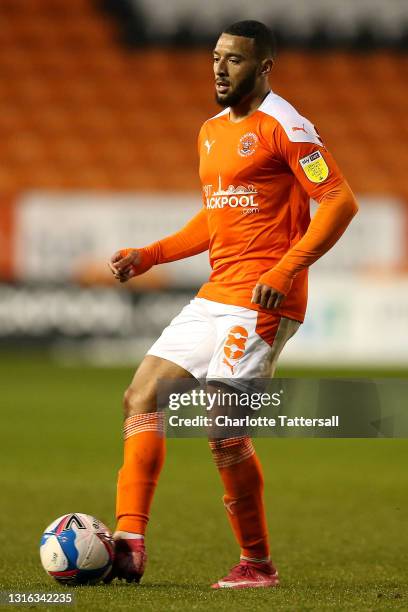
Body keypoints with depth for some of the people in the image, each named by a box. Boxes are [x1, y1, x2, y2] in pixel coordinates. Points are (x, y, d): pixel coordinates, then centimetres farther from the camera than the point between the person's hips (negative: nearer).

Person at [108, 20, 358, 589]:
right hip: (215, 297, 9)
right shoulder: (212, 130, 18)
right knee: (142, 396, 1)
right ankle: (129, 543, -3)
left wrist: (284, 271, -22)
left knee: (223, 428, -12)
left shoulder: (283, 126, -10)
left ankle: (258, 564, 3)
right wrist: (148, 256, 17)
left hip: (260, 302, -9)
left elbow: (340, 201, -15)